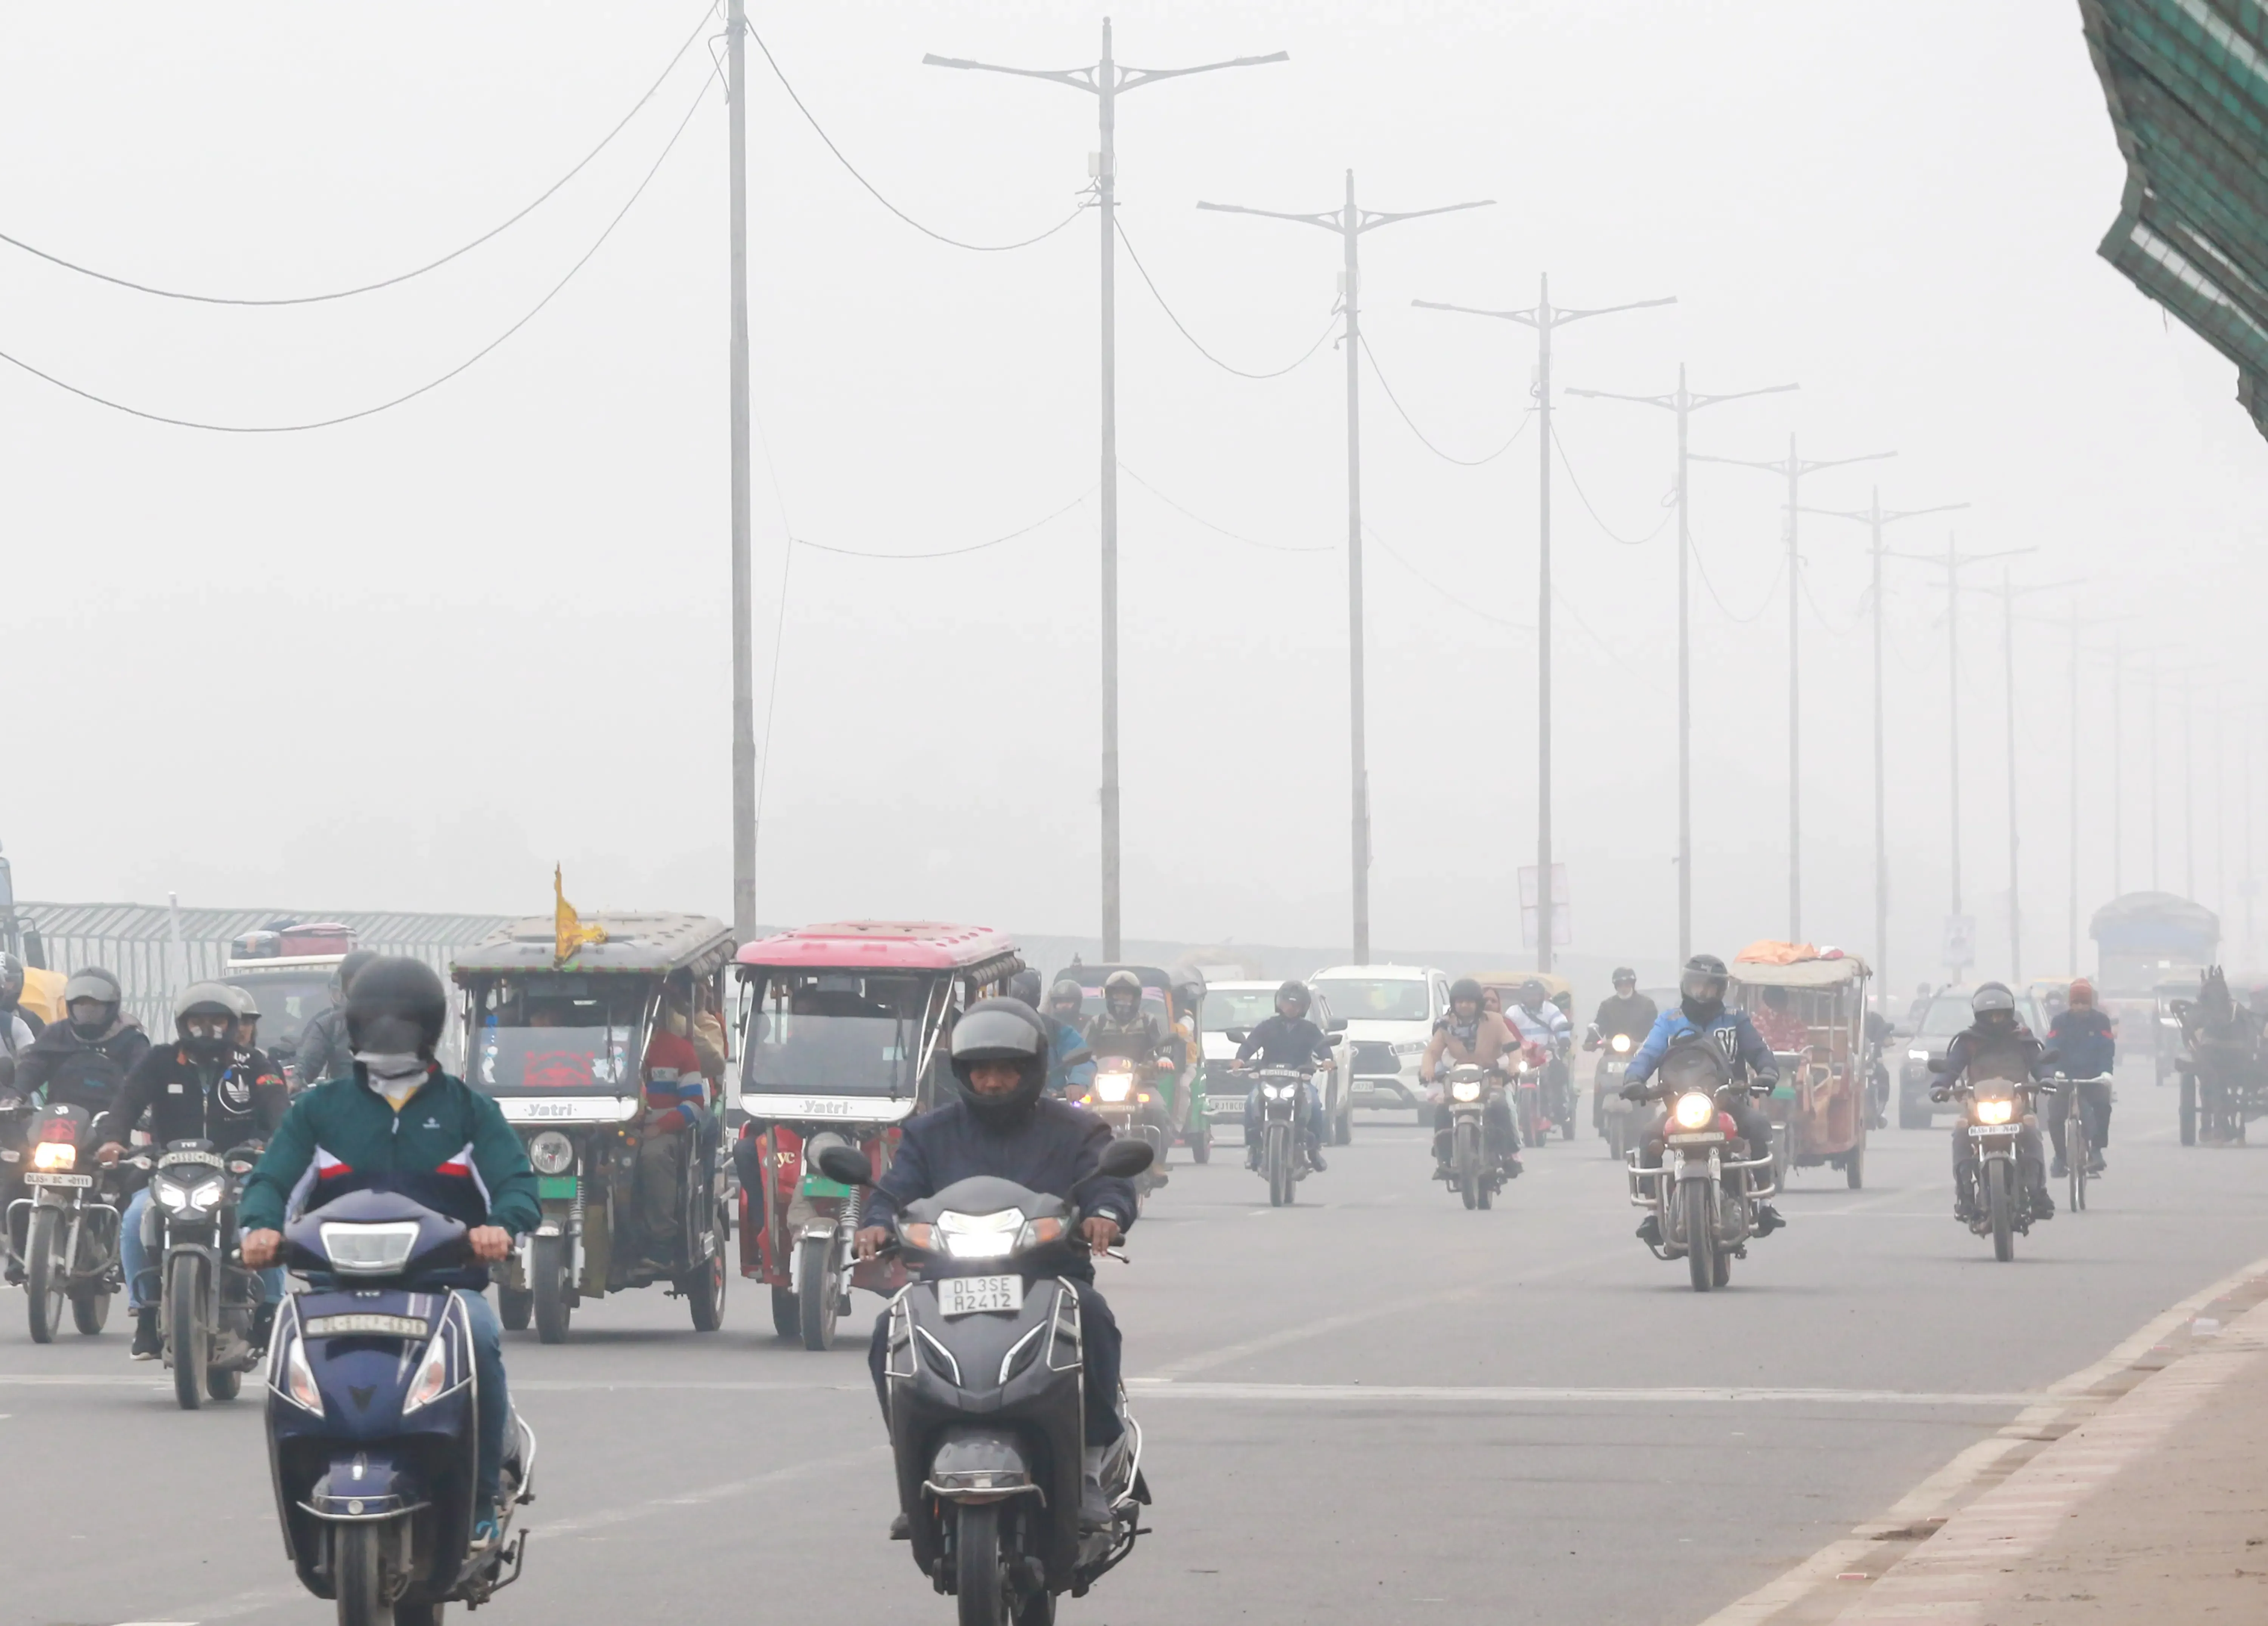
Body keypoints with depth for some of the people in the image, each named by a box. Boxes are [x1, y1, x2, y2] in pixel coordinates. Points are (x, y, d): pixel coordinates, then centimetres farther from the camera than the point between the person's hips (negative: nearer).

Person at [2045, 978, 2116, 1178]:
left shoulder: (2100, 1021, 0)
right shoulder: (2060, 1021, 0)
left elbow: (2107, 1049, -8)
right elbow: (2052, 1048, -10)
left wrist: (2106, 1072, -27)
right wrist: (2054, 1071, -29)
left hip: (2092, 1076, -1)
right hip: (2065, 1076, 1)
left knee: (2103, 1106, -27)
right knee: (2055, 1116, -13)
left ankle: (2096, 1150, -16)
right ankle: (2060, 1157, 7)